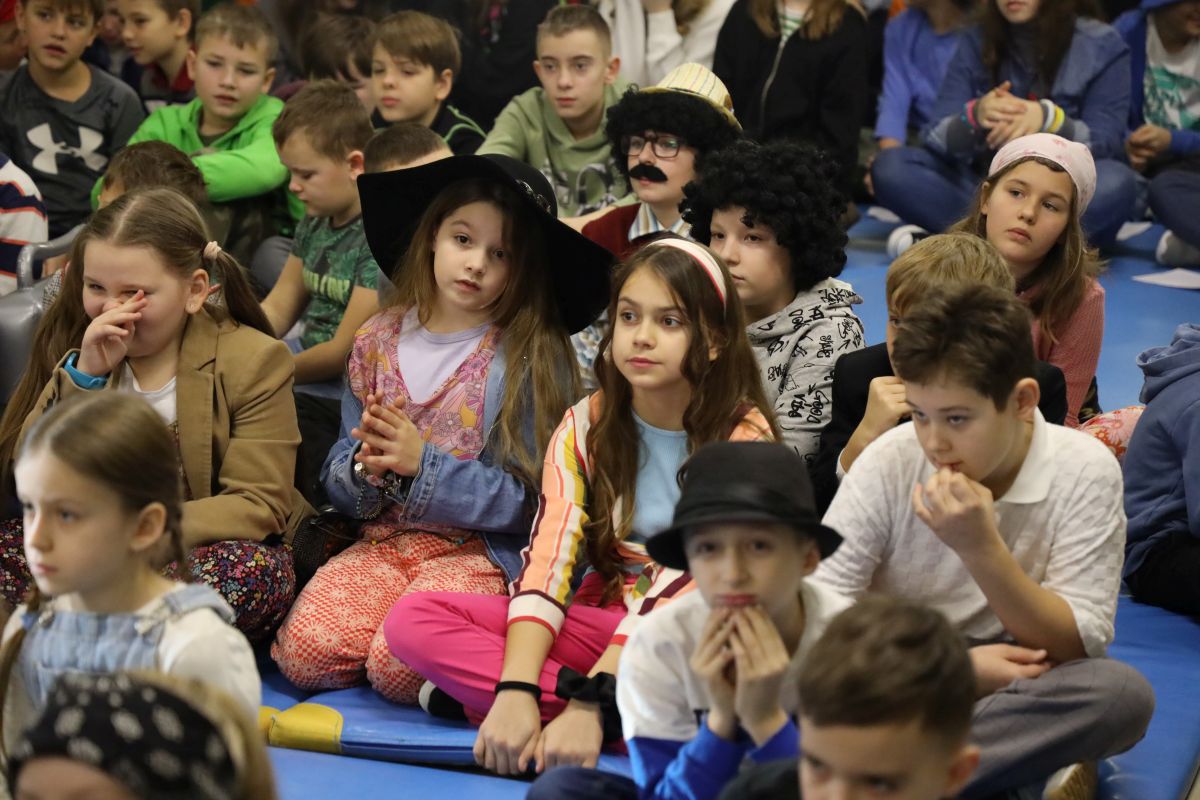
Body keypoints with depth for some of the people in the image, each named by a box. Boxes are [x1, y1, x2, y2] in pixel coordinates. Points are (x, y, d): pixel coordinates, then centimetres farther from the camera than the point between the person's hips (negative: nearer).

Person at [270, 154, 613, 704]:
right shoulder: (378, 342, 9)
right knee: (305, 653, -21)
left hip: (480, 552, -4)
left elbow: (528, 500, -7)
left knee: (400, 665, -28)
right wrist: (366, 467, -13)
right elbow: (338, 481, 11)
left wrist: (421, 463, -14)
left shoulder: (532, 358, -4)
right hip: (382, 541, 4)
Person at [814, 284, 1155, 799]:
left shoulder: (1085, 472, -11)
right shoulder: (888, 462, -10)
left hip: (1019, 691, 1)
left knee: (1122, 693, -32)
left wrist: (981, 548, -25)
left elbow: (1078, 647, -11)